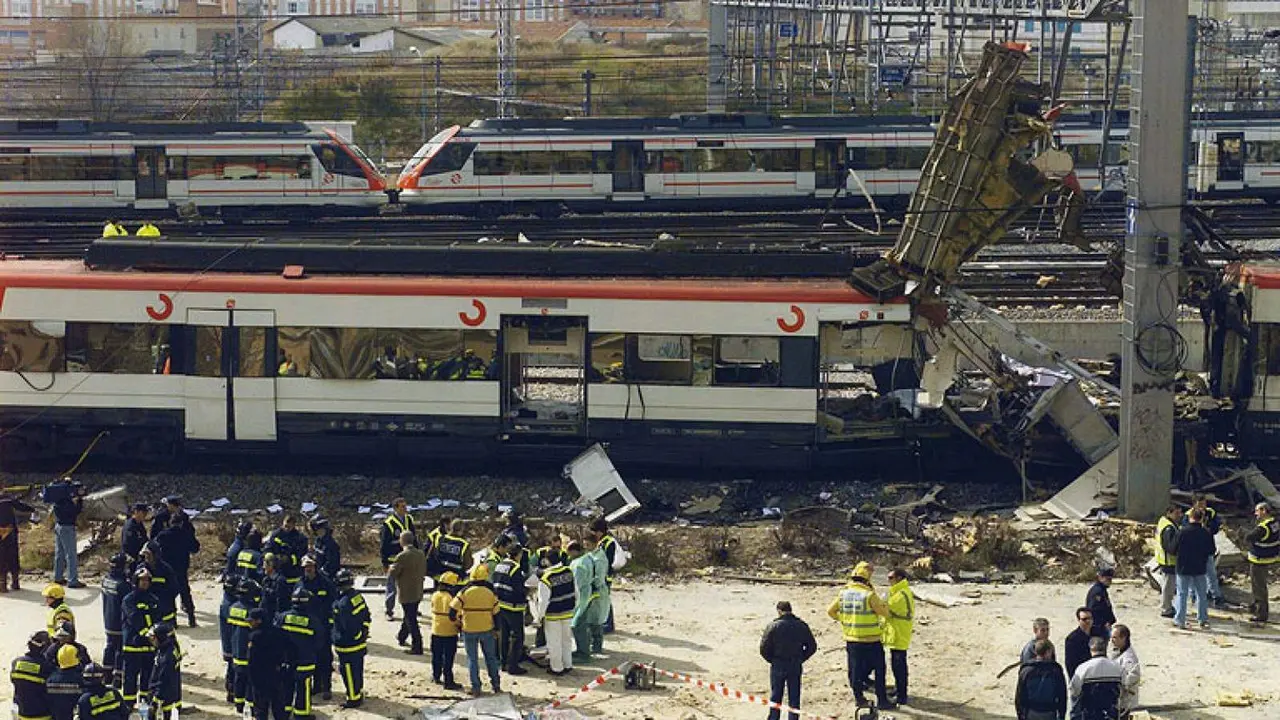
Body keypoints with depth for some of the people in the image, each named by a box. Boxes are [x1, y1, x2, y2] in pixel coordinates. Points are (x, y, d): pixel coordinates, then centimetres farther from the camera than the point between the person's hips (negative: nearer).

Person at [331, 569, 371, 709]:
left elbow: (348, 627, -23)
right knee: (358, 670, 21)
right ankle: (359, 694, 34)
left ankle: (353, 699, 12)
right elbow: (366, 617, 9)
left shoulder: (343, 603, -25)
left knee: (349, 672, 4)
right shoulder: (358, 596, 1)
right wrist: (364, 633, 14)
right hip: (360, 644, 9)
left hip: (348, 645, -9)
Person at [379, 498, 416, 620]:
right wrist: (384, 563, -10)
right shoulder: (389, 523, -14)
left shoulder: (409, 519, 4)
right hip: (394, 559, -5)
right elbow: (384, 545, -10)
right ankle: (389, 611, 13)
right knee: (392, 586, 3)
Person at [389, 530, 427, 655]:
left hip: (406, 594, -7)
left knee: (411, 620, -1)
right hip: (418, 592, 7)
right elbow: (424, 572, 11)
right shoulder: (421, 554, 2)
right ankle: (402, 637, 43)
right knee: (410, 617, 24)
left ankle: (417, 648, 2)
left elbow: (391, 574, -16)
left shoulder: (402, 556, -21)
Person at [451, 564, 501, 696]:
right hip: (487, 630, 1)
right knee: (491, 658, 16)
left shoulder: (465, 592, -10)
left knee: (472, 659, 9)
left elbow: (453, 609, -9)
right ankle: (496, 685, 19)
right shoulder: (490, 593, -5)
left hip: (469, 630, -1)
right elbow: (496, 613, 1)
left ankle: (475, 687, 7)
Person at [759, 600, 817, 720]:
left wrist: (772, 660, 5)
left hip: (777, 666, -2)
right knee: (794, 698, 9)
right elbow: (812, 646, 2)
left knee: (775, 697, 10)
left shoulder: (773, 626, -10)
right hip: (796, 666, 2)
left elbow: (764, 648, -11)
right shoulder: (802, 626, -2)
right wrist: (800, 659, 10)